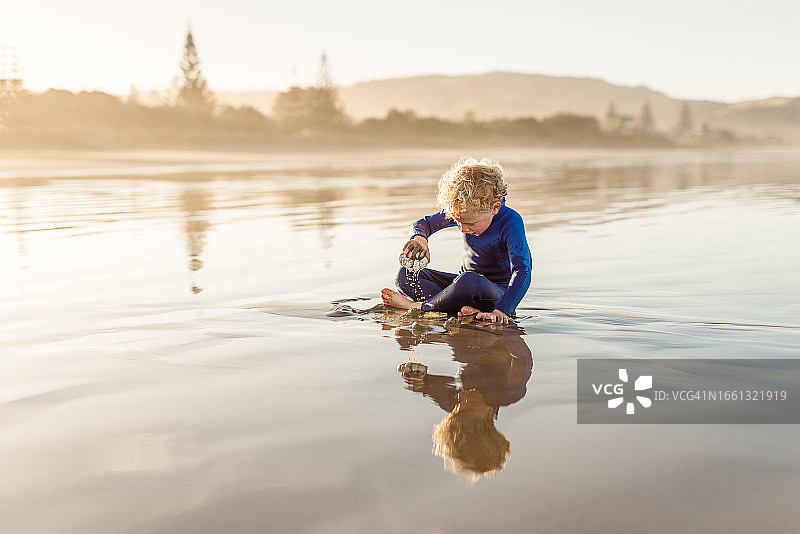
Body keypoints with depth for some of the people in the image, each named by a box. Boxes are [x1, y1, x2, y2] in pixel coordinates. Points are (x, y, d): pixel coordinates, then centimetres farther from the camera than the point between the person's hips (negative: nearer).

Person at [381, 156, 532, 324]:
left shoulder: (511, 221, -23)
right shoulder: (464, 212, -5)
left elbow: (522, 272, -30)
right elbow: (423, 224, 4)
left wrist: (502, 311, -43)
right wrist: (419, 238, -22)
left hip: (498, 291, -7)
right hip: (466, 282, 7)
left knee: (469, 280, -42)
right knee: (405, 275, -11)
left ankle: (419, 306, -17)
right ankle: (470, 309, -28)